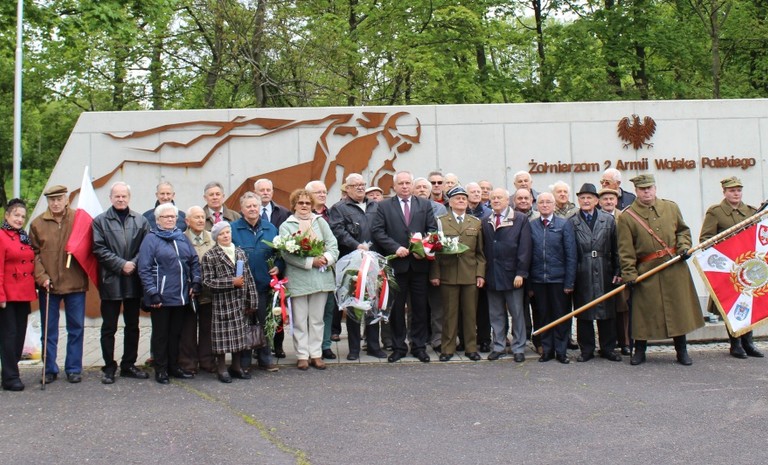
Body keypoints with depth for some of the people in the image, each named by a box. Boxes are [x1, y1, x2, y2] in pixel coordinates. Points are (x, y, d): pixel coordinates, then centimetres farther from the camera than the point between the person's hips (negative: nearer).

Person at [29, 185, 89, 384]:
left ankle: (74, 368, 16)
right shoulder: (37, 224, 4)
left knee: (76, 328, 6)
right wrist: (42, 277, -9)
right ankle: (50, 369, 18)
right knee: (49, 330, 7)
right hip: (48, 285, 1)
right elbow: (34, 253, 2)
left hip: (75, 284, -1)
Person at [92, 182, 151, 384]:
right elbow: (99, 249, -6)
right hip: (111, 281, -3)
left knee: (132, 326, 11)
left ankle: (129, 365, 22)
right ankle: (109, 367, 13)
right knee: (109, 327, 4)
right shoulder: (100, 221, 0)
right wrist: (121, 264, -13)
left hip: (134, 281, 3)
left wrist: (134, 263, -12)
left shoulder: (141, 221, 6)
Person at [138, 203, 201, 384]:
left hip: (180, 295, 5)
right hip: (161, 297, -5)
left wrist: (195, 283, 2)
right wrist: (152, 293, -15)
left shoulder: (182, 237, 12)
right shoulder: (151, 239, -5)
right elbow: (144, 269, -11)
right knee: (161, 334, 5)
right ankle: (161, 370, 14)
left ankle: (174, 366, 24)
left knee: (176, 333, 13)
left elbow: (194, 261, 14)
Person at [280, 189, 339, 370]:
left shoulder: (320, 222, 13)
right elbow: (287, 253, -10)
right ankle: (302, 355, 11)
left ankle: (316, 354, 16)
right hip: (298, 279, -3)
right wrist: (311, 262, -17)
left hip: (321, 278, 3)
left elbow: (333, 245, 6)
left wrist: (327, 258, -15)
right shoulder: (286, 226, 2)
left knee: (317, 319, 8)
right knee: (300, 319, 2)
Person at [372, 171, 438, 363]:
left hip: (419, 263, 2)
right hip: (396, 264, -1)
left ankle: (419, 346, 17)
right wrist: (395, 248, -14)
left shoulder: (424, 205, 11)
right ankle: (398, 347, 15)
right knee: (396, 307, 5)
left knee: (420, 307, 7)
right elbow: (377, 231, -3)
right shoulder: (384, 206, 5)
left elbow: (432, 229, 6)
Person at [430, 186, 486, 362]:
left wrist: (481, 274, 1)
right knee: (449, 313, 2)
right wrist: (434, 274, -5)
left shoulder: (476, 223, 13)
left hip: (470, 275, 2)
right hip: (448, 275, -2)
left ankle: (471, 347, 15)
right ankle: (448, 348, 11)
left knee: (470, 313, 5)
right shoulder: (440, 222, 6)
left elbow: (480, 252, 11)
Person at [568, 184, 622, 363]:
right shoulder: (571, 222, 1)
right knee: (583, 314, 5)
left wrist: (617, 272, 2)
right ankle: (586, 349, 15)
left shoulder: (608, 220, 7)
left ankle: (608, 348, 19)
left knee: (607, 311, 8)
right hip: (582, 275, -1)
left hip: (604, 274, 1)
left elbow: (615, 248, 7)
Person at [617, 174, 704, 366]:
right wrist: (629, 275, -12)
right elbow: (626, 250, -6)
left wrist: (684, 247, -1)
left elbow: (683, 230, 19)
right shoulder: (626, 217, -4)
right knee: (644, 311, 2)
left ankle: (681, 351, 20)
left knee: (679, 308, 7)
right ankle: (639, 351, 16)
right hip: (646, 271, -3)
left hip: (675, 269, 3)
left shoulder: (671, 207, 7)